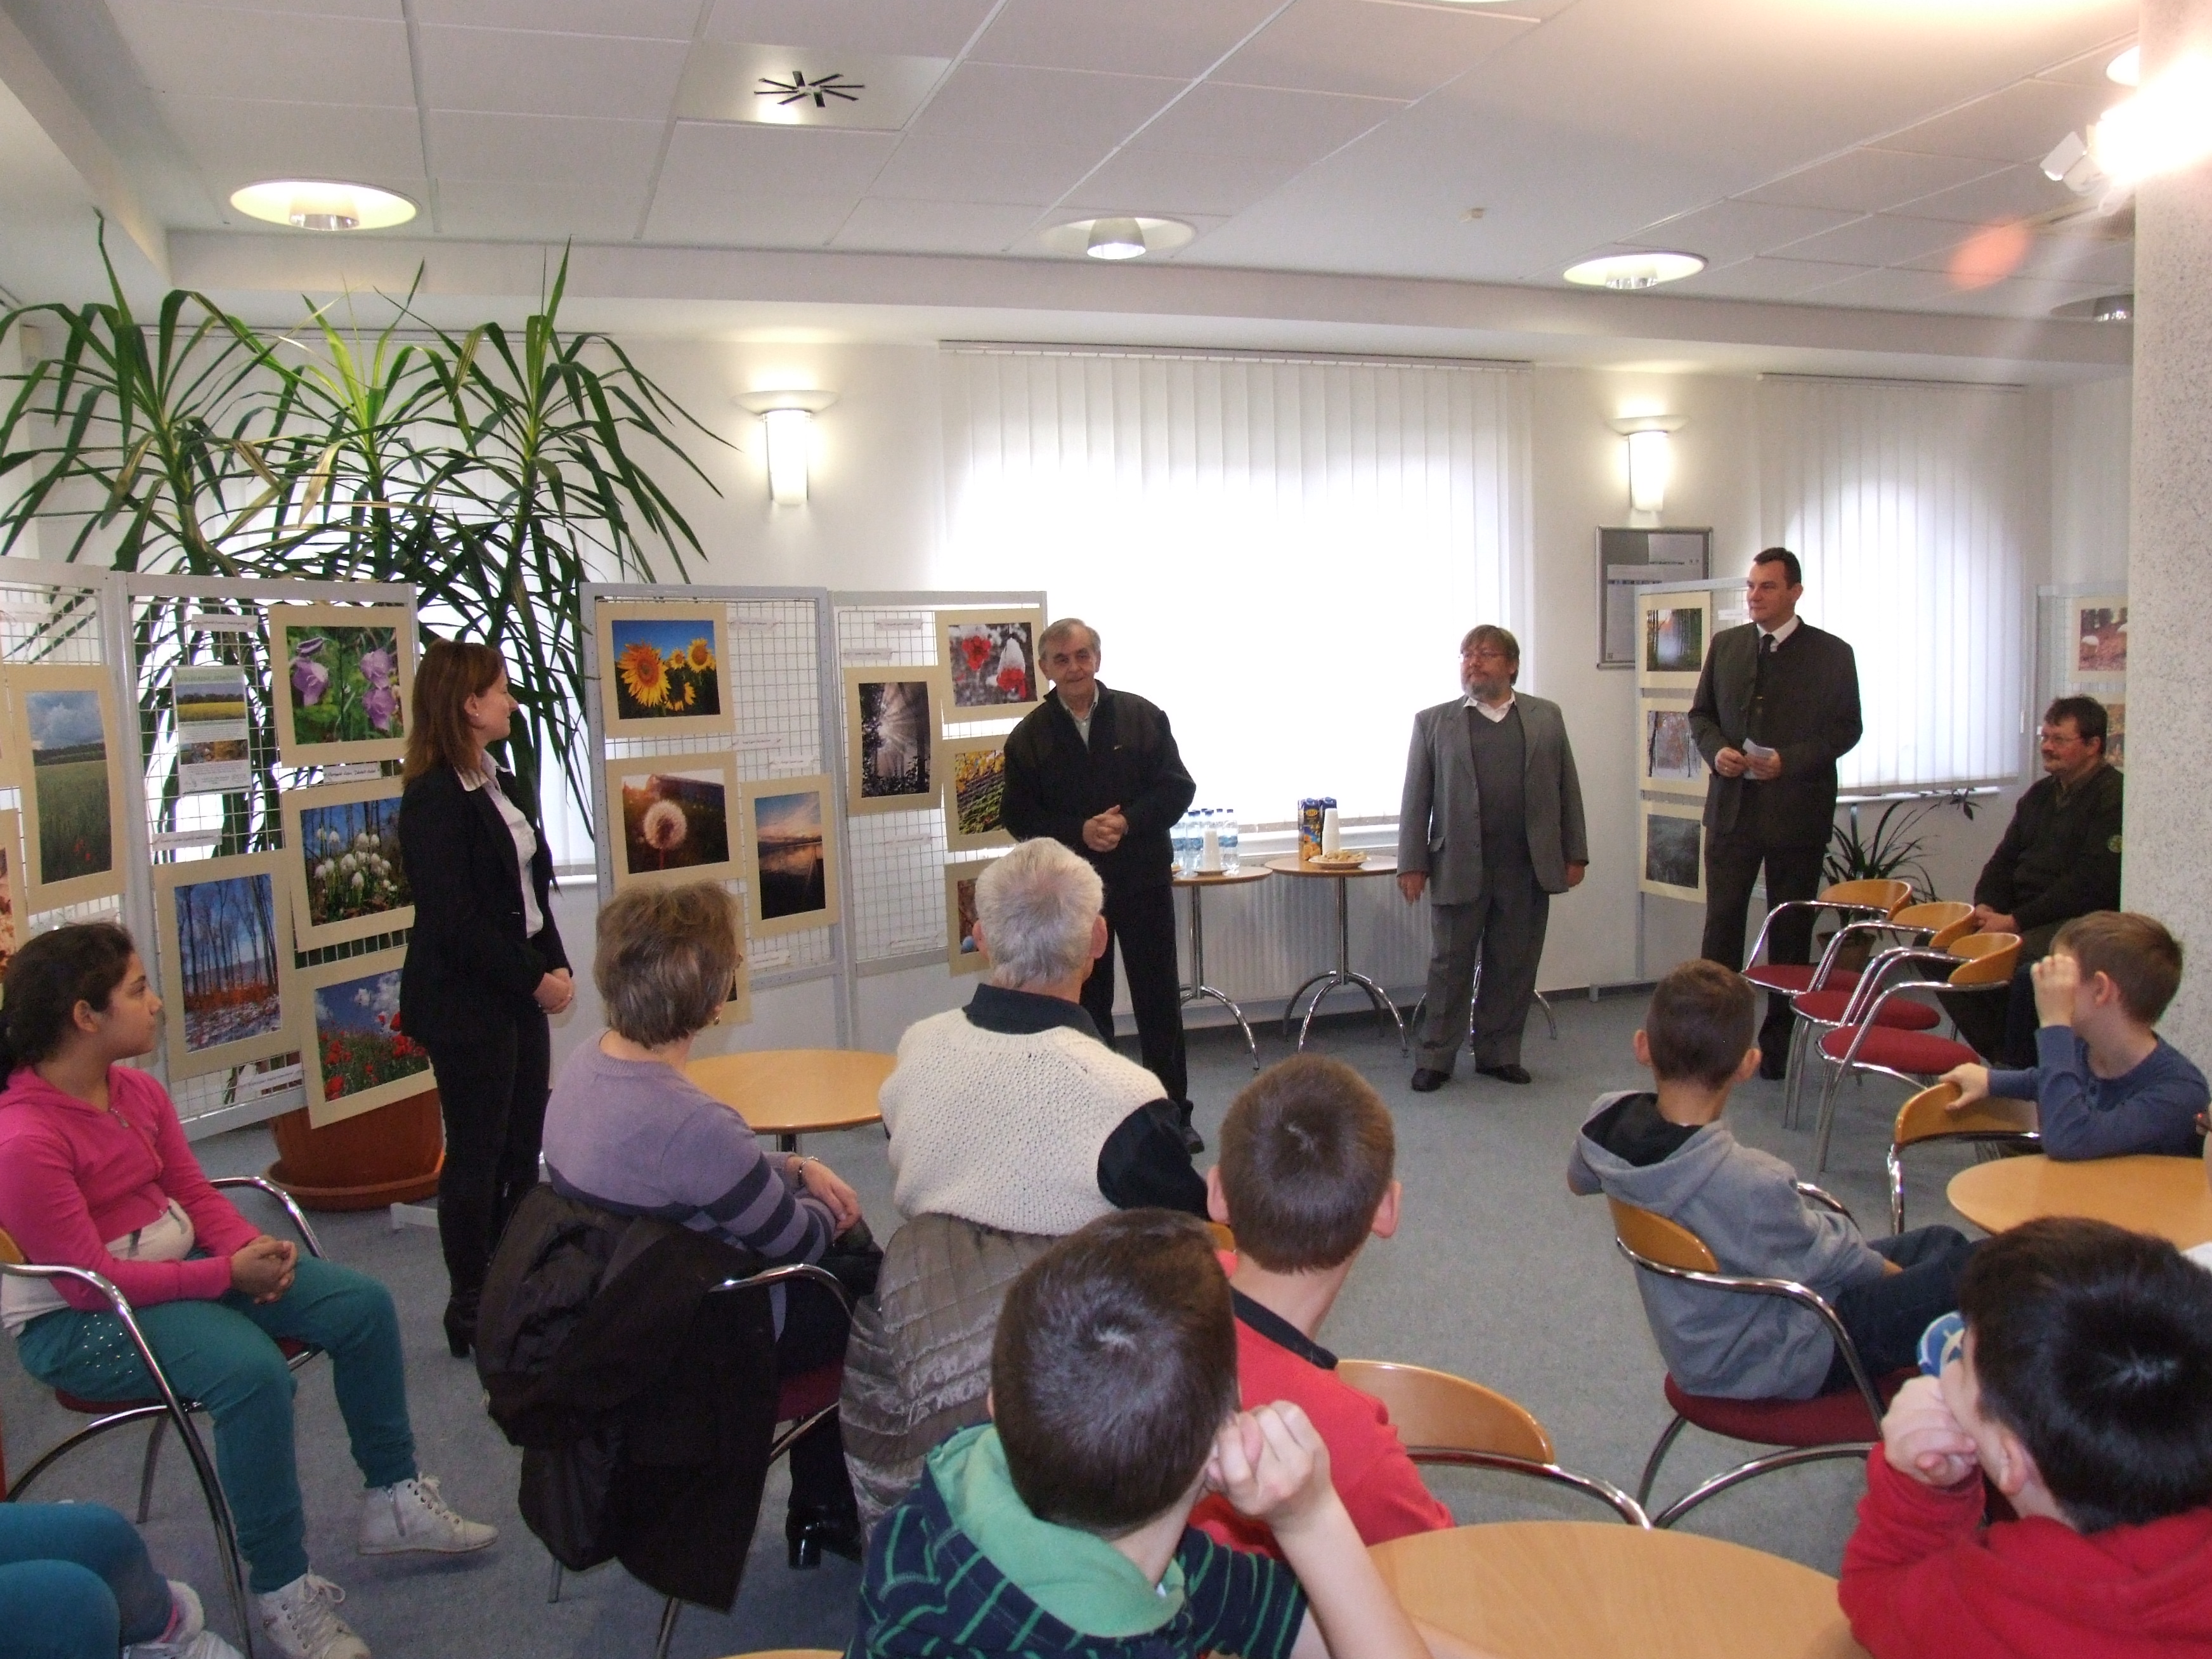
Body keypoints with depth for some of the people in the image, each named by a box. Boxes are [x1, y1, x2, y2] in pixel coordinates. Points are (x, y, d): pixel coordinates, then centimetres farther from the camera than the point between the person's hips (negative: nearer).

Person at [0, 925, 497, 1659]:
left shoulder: (137, 1090, 0)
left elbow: (195, 1193, 8)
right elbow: (89, 1282, -24)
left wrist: (254, 1246, -13)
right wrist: (229, 1274, -24)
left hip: (176, 1261, 9)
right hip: (78, 1324, -9)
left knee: (362, 1303, -2)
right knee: (252, 1369, -34)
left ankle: (393, 1499, 14)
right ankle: (281, 1591, -16)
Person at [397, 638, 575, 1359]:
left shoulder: (504, 786, 12)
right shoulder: (434, 800, -16)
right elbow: (456, 922, -20)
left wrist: (557, 967, 2)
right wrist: (535, 981, -15)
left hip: (521, 995, 8)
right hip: (467, 1004, -8)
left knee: (522, 1151, 13)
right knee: (477, 1158, 3)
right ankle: (471, 1313, 16)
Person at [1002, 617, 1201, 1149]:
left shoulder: (1141, 716, 0)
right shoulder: (1029, 736, 1)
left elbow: (1178, 787, -2)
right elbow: (1020, 817, -1)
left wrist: (1128, 821, -18)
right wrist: (1080, 832, -16)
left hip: (1144, 880, 0)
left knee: (1160, 1000, 6)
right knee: (1087, 1004, 9)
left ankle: (1174, 1112, 18)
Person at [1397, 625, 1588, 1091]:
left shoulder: (1547, 717, 9)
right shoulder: (1433, 722, 4)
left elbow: (1567, 789, 9)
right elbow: (1416, 799, 1)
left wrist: (1575, 854, 4)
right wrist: (1412, 864, -4)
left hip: (1527, 869, 2)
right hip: (1459, 868, -2)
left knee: (1514, 967, 8)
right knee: (1450, 966, 5)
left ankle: (1500, 1052, 21)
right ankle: (1435, 1057, 15)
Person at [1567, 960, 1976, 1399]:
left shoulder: (1607, 1121, -16)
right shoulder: (1751, 1185, -36)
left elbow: (1578, 1180, 7)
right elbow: (1830, 1259, -17)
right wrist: (1889, 1271, 2)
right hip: (1767, 1364, -8)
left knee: (1939, 1241, 16)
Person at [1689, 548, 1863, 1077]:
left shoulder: (1832, 654, -2)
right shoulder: (1725, 645, 7)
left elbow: (1846, 729, -3)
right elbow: (1701, 713, 12)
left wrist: (1789, 761, -17)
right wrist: (1716, 749, -8)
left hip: (1798, 810, -2)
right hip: (1732, 806, 2)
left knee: (1791, 930, 7)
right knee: (1721, 923, 1)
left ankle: (1777, 1043, 18)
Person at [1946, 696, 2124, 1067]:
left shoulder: (2114, 797, -11)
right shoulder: (2041, 793, 16)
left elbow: (2091, 884, -18)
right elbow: (2005, 857, 19)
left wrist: (2016, 921, -19)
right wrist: (1985, 906, -2)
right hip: (2023, 913, 8)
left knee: (2026, 966, -36)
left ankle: (2019, 1064, -16)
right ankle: (1997, 1051, -5)